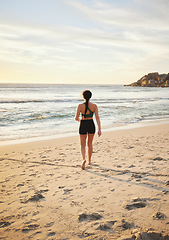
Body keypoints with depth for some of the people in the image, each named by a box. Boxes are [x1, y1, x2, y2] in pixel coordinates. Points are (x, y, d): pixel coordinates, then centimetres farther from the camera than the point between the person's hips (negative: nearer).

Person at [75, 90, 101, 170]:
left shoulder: (80, 106, -11)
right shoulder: (94, 106, -6)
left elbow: (76, 118, -11)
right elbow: (97, 118, -9)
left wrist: (78, 119, 14)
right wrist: (99, 129, -7)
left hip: (83, 126, -2)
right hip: (91, 125, 2)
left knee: (83, 145, 8)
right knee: (90, 143, 21)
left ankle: (84, 159, -19)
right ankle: (89, 161, 31)